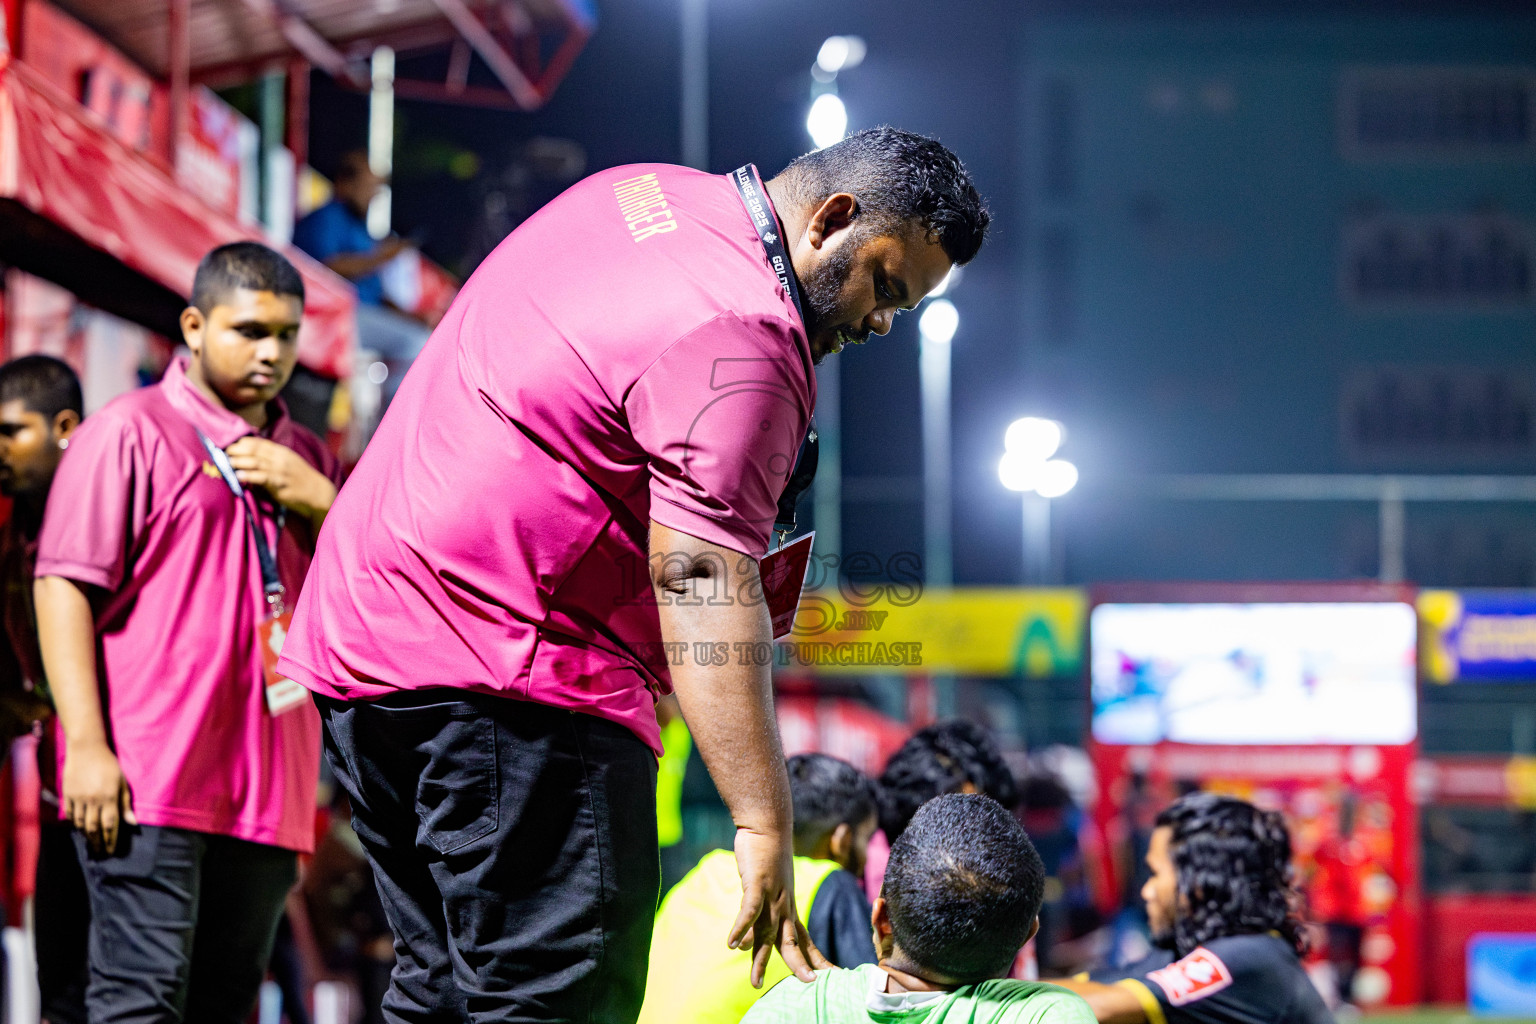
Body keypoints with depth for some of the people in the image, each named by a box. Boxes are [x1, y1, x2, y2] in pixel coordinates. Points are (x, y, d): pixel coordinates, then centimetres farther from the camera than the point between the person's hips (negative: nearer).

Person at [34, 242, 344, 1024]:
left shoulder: (304, 459, 20)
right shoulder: (128, 433, 1)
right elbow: (63, 587, -6)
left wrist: (319, 504, -1)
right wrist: (85, 745, -15)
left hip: (266, 790, 6)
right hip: (146, 782, -6)